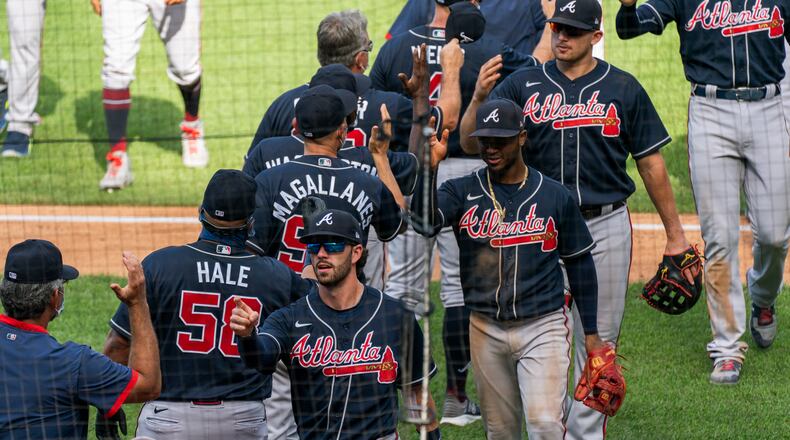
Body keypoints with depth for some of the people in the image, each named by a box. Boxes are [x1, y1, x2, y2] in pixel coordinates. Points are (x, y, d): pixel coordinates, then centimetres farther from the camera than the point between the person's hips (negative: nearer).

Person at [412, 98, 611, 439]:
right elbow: (425, 222, -19)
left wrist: (590, 332, 7)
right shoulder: (462, 192, 2)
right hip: (486, 331, 2)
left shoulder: (555, 196, 1)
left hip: (544, 326, -2)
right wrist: (430, 168, -33)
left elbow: (579, 263, 8)